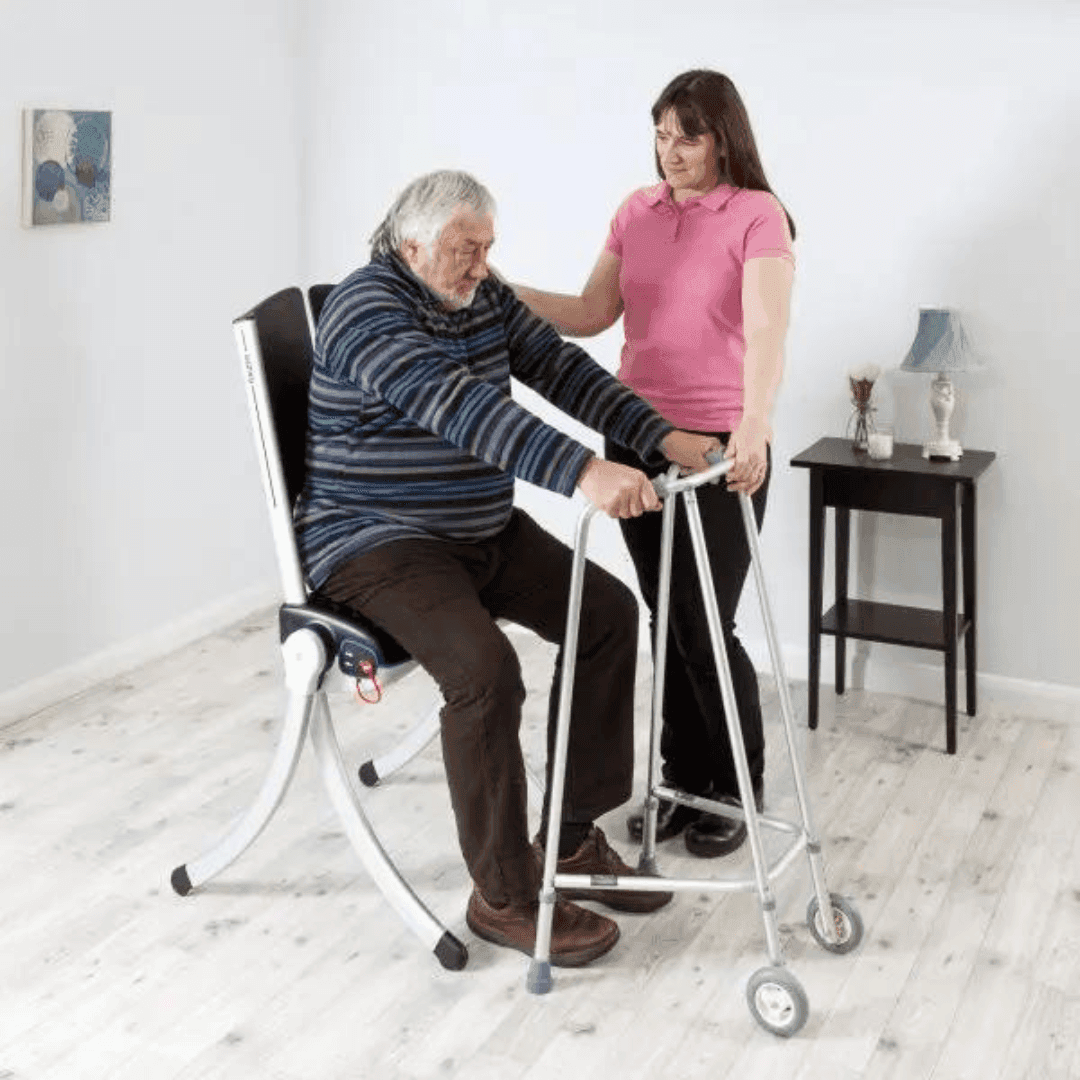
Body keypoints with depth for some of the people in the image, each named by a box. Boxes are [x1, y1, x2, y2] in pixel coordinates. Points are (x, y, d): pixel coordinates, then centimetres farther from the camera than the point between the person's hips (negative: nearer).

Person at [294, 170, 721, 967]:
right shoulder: (367, 310, -20)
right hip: (378, 543, -8)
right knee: (484, 668, -30)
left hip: (487, 530, 9)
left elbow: (563, 369, -1)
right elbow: (460, 404, -35)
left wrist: (663, 437, -16)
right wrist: (582, 473, -47)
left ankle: (572, 837, 6)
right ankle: (503, 897, -13)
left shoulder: (486, 299, 8)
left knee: (608, 612, -3)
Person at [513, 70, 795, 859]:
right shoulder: (638, 212, 8)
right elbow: (592, 315, 7)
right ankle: (684, 777, 28)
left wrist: (755, 424, -40)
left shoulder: (757, 216, -10)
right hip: (637, 440, 5)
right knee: (666, 621, 12)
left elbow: (766, 331, -24)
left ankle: (739, 788, 21)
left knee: (705, 627, -1)